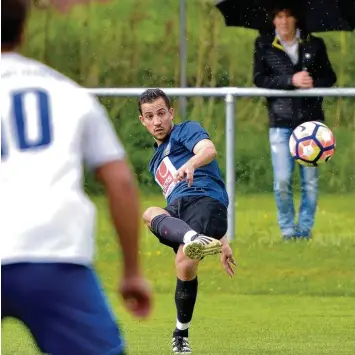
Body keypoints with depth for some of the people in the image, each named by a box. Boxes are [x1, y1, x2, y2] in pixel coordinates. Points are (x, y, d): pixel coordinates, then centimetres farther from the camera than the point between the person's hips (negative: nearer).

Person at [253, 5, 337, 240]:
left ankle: (305, 229, 13)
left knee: (311, 180, 1)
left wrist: (313, 83, -14)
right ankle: (288, 231, 8)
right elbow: (259, 79, -6)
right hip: (281, 122, -1)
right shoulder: (264, 45, 4)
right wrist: (291, 81, -19)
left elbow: (329, 77, 8)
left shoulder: (314, 44, 6)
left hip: (310, 121, 1)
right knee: (282, 181, -6)